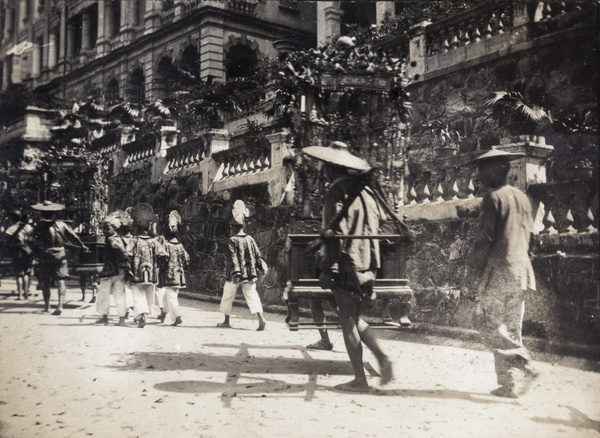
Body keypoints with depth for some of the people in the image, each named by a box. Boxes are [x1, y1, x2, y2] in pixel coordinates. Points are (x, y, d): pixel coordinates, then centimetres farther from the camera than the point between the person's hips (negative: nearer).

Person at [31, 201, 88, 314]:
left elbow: (35, 242, -6)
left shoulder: (39, 226, -4)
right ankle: (60, 306, -12)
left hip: (44, 256, 0)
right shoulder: (61, 224, -1)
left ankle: (47, 306, 21)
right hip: (60, 254, 1)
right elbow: (73, 236, 3)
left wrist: (37, 255, 7)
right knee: (61, 280, 0)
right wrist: (82, 245, 16)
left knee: (45, 282, 13)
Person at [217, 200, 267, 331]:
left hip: (236, 274, -4)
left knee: (228, 296, 13)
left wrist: (235, 272, -23)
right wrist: (261, 269, 17)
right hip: (250, 273, 4)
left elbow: (233, 257, -17)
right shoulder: (250, 239, 6)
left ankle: (226, 321, 22)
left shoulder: (233, 241, -8)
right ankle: (261, 318, -15)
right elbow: (257, 255, 8)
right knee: (251, 296, 2)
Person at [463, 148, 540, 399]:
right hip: (521, 270, 8)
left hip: (498, 270, -8)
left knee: (491, 327, -2)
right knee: (511, 329, 11)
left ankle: (524, 366, -14)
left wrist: (472, 272, -10)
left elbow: (484, 239, -14)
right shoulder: (522, 198, 15)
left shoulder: (493, 198, -9)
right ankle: (507, 385, 12)